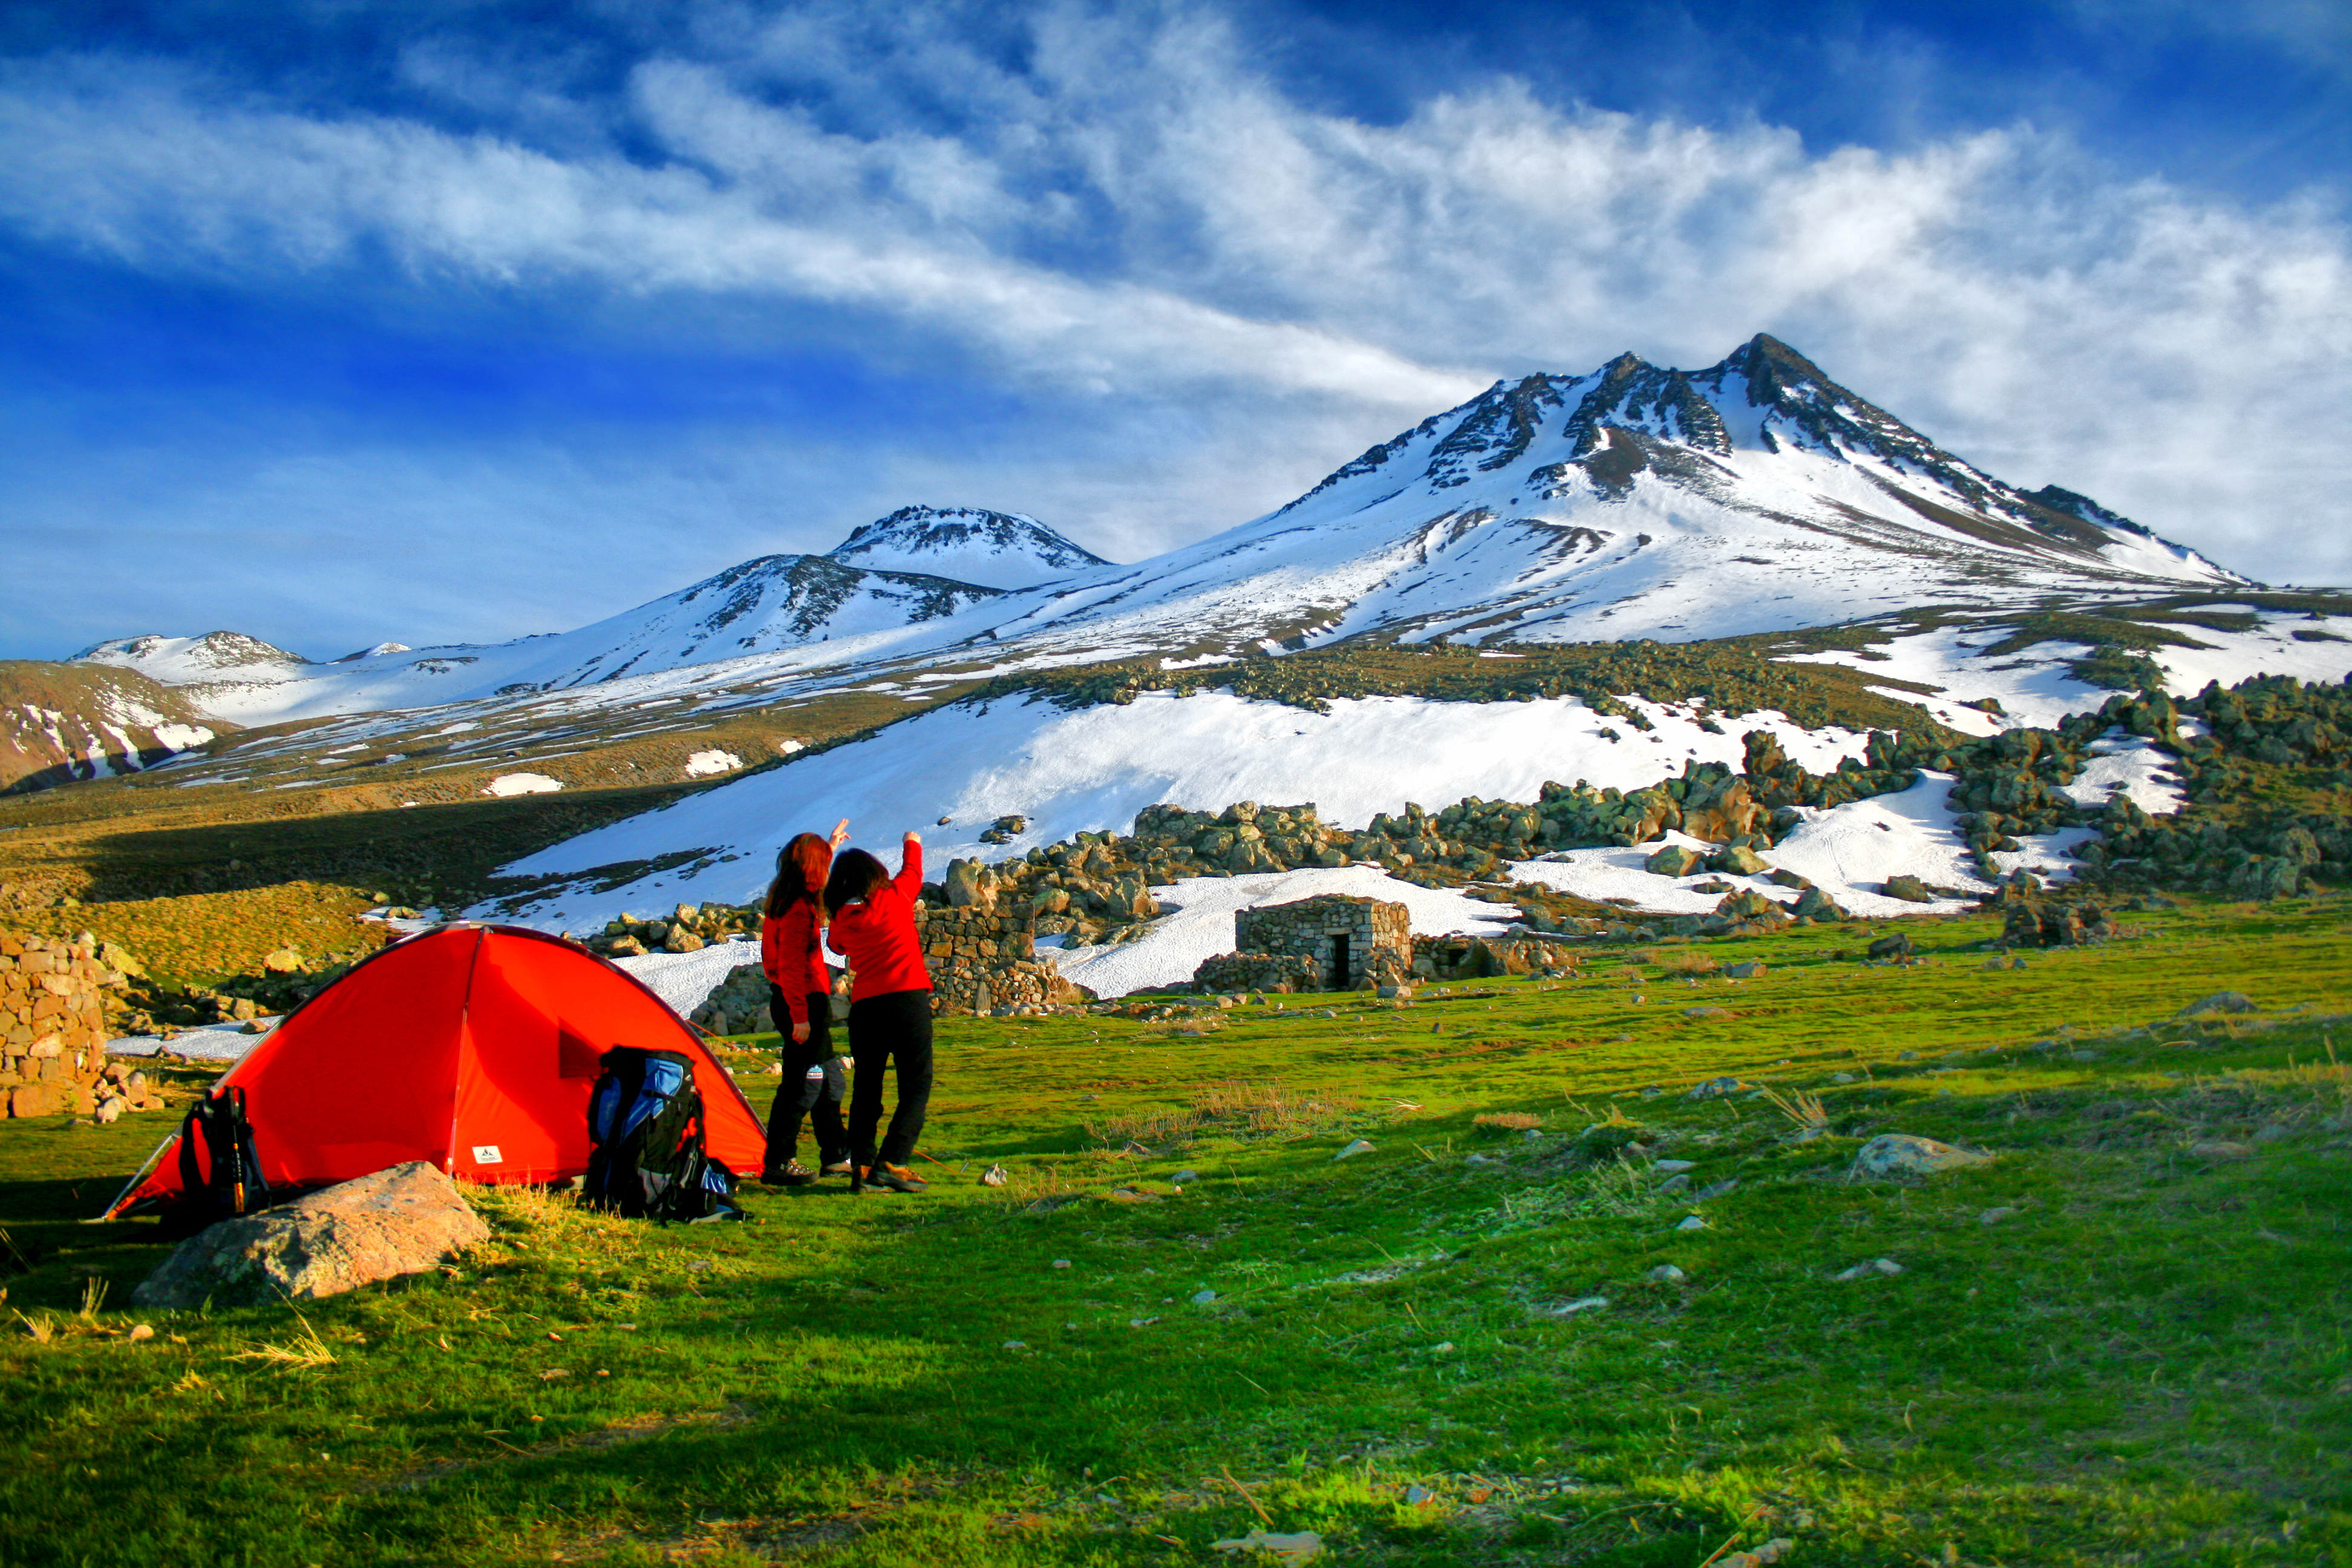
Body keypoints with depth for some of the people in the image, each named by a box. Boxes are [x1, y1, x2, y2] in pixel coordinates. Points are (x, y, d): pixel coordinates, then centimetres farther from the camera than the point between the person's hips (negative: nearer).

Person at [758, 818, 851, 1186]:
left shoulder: (783, 900, 11)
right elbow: (791, 966, -24)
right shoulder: (799, 909, -19)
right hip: (803, 1003, -11)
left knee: (827, 1080, 17)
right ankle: (777, 1163, -1)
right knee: (802, 1084, -6)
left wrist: (830, 846, 47)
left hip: (791, 1001, 11)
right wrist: (800, 1017, -25)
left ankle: (837, 1156, 26)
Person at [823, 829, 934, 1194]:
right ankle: (891, 1163, -13)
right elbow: (912, 873, 22)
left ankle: (861, 1165, 6)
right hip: (908, 997, -3)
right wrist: (912, 844, 42)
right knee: (916, 1086, -1)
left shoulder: (841, 921, 7)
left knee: (866, 1089, 12)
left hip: (863, 1007, 3)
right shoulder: (896, 897, 2)